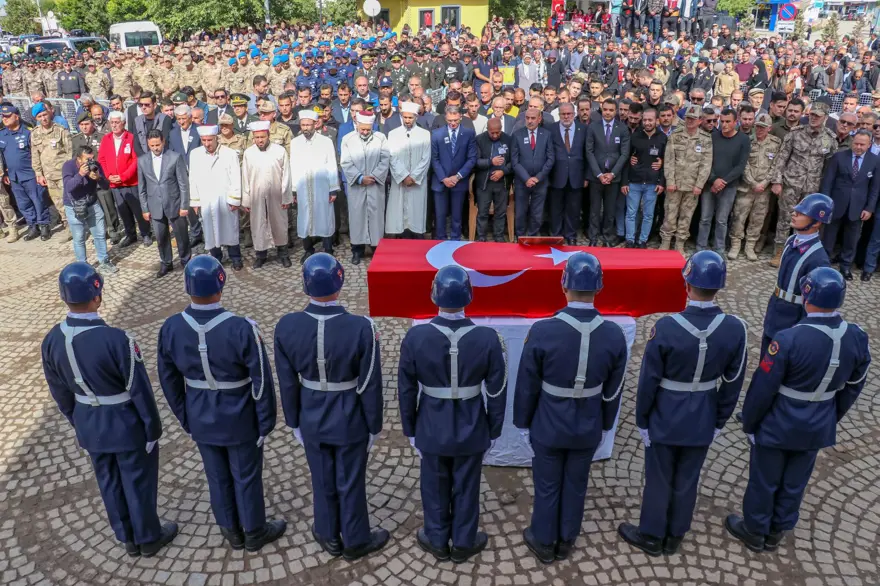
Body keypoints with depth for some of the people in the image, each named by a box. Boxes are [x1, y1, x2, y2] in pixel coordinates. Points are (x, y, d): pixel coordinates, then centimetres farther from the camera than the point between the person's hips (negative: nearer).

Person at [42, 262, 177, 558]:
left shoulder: (51, 340, -11)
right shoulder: (116, 340, -30)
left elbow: (60, 392, 3)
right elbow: (140, 390, -21)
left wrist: (78, 422, 18)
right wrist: (153, 428, -7)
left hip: (89, 427, 6)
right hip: (127, 425, -5)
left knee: (109, 483, 23)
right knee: (138, 482, 16)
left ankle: (127, 538, 42)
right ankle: (148, 537, 36)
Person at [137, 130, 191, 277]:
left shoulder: (175, 157, -8)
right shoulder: (142, 160, 2)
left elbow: (184, 184, -6)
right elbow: (141, 187, 7)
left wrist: (184, 205, -9)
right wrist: (144, 208, 4)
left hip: (174, 205, -2)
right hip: (155, 207, 3)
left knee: (181, 236, 9)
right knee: (161, 238, 11)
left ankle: (186, 261, 28)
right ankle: (166, 263, 28)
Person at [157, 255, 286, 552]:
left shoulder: (170, 328, -14)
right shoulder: (242, 329, -28)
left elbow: (169, 381, -1)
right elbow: (261, 382, -19)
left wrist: (186, 419, 13)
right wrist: (266, 422, -4)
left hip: (201, 420, 4)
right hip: (240, 421, -4)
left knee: (217, 477, 23)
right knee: (246, 477, 17)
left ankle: (232, 531, 43)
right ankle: (255, 533, 37)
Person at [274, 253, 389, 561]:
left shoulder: (286, 327, -18)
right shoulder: (362, 328, -26)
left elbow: (287, 383, -5)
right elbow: (370, 386, -16)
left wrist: (294, 422, 10)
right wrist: (374, 426, 0)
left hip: (312, 422, 3)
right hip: (351, 422, -2)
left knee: (322, 481, 23)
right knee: (351, 483, 18)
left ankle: (329, 537, 44)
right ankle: (355, 541, 39)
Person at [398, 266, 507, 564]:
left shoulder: (415, 337, -19)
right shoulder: (488, 338, -19)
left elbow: (406, 390, -8)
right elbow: (497, 392, -9)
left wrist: (410, 430, 6)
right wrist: (494, 430, 6)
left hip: (431, 429, 0)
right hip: (471, 429, 0)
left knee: (435, 487, 21)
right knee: (466, 488, 20)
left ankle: (437, 542, 41)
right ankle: (463, 544, 40)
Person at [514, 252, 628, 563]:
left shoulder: (541, 331, -25)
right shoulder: (615, 335, -16)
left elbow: (526, 385, -13)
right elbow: (613, 391, -3)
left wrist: (523, 422, 3)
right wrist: (605, 426, 13)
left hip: (548, 427, -2)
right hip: (588, 429, 2)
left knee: (547, 486, 18)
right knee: (575, 485, 22)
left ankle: (544, 542, 38)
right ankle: (566, 541, 42)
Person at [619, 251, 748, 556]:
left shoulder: (665, 327, -25)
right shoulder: (735, 329, -16)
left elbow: (648, 380, -16)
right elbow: (733, 383, -4)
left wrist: (641, 419, -1)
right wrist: (719, 421, 10)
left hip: (664, 421, -3)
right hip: (702, 423, 3)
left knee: (659, 479, 15)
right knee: (687, 480, 20)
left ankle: (651, 535, 35)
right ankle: (674, 536, 40)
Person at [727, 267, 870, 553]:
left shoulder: (789, 339, -29)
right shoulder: (857, 338, -12)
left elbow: (762, 389, -20)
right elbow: (852, 388, 3)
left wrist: (749, 423, -4)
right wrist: (831, 419, 18)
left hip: (777, 427, -5)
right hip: (818, 428, 5)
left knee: (764, 481, 16)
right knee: (795, 483, 23)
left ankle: (755, 531, 36)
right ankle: (776, 532, 42)